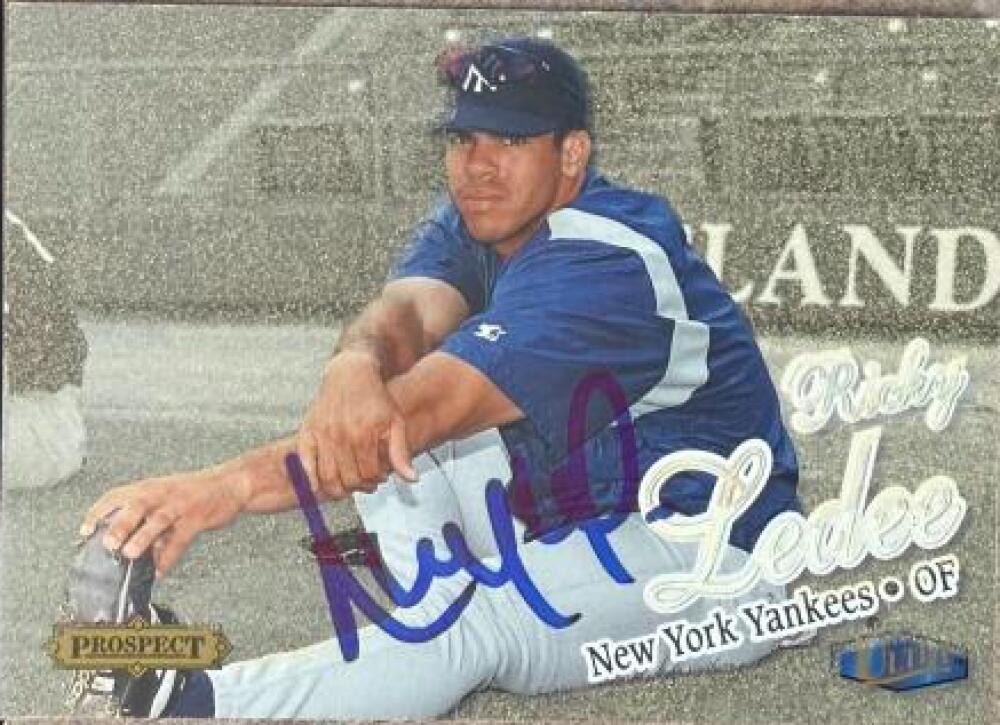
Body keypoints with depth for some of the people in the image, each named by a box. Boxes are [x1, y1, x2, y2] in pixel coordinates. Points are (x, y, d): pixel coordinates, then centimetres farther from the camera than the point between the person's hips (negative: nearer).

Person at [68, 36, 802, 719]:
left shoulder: (605, 264, -27)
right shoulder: (477, 224, 1)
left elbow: (432, 408, -39)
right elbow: (407, 312, -21)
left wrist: (231, 484, -49)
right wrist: (356, 366, -48)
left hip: (713, 563, -9)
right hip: (579, 519, 9)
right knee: (383, 402, -4)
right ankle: (445, 638, -17)